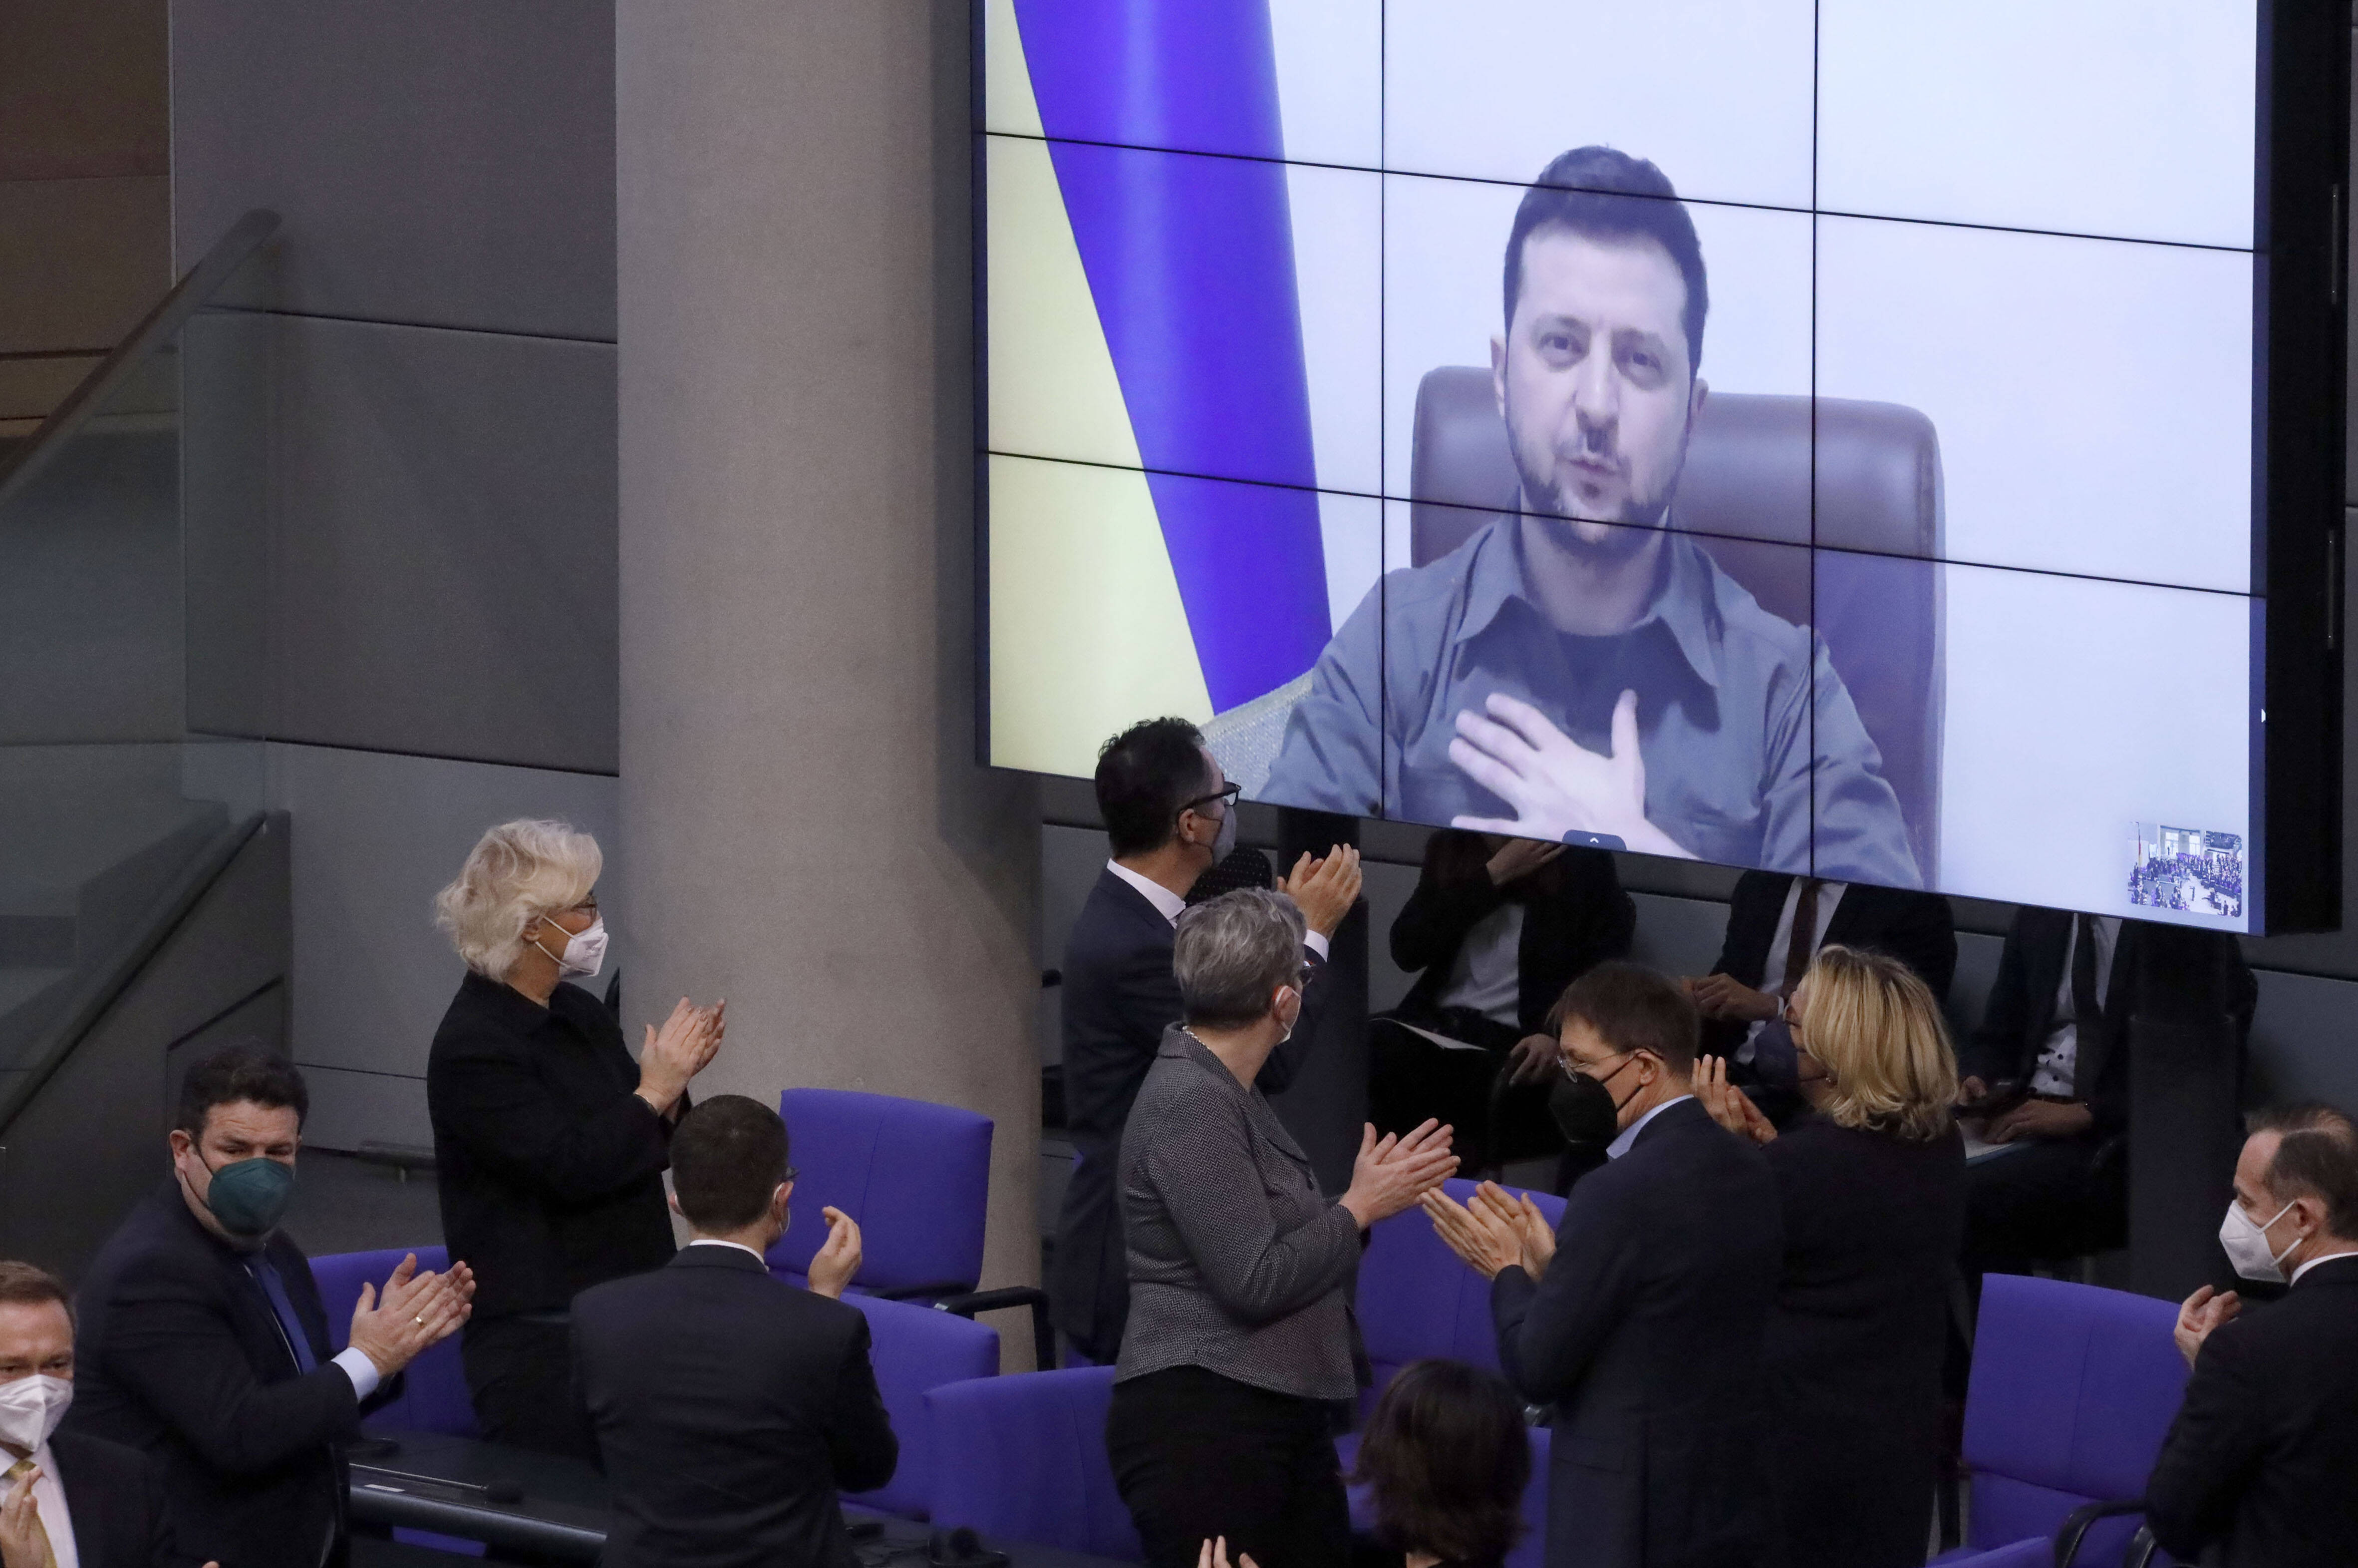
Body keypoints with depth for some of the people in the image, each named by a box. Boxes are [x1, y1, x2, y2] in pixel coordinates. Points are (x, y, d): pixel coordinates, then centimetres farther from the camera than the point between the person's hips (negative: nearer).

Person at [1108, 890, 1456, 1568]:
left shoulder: (1227, 1092, 15)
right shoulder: (1190, 1105, -15)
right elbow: (1254, 1283, -18)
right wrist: (1361, 1207, -8)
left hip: (1282, 1421, 10)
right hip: (1203, 1420, -10)